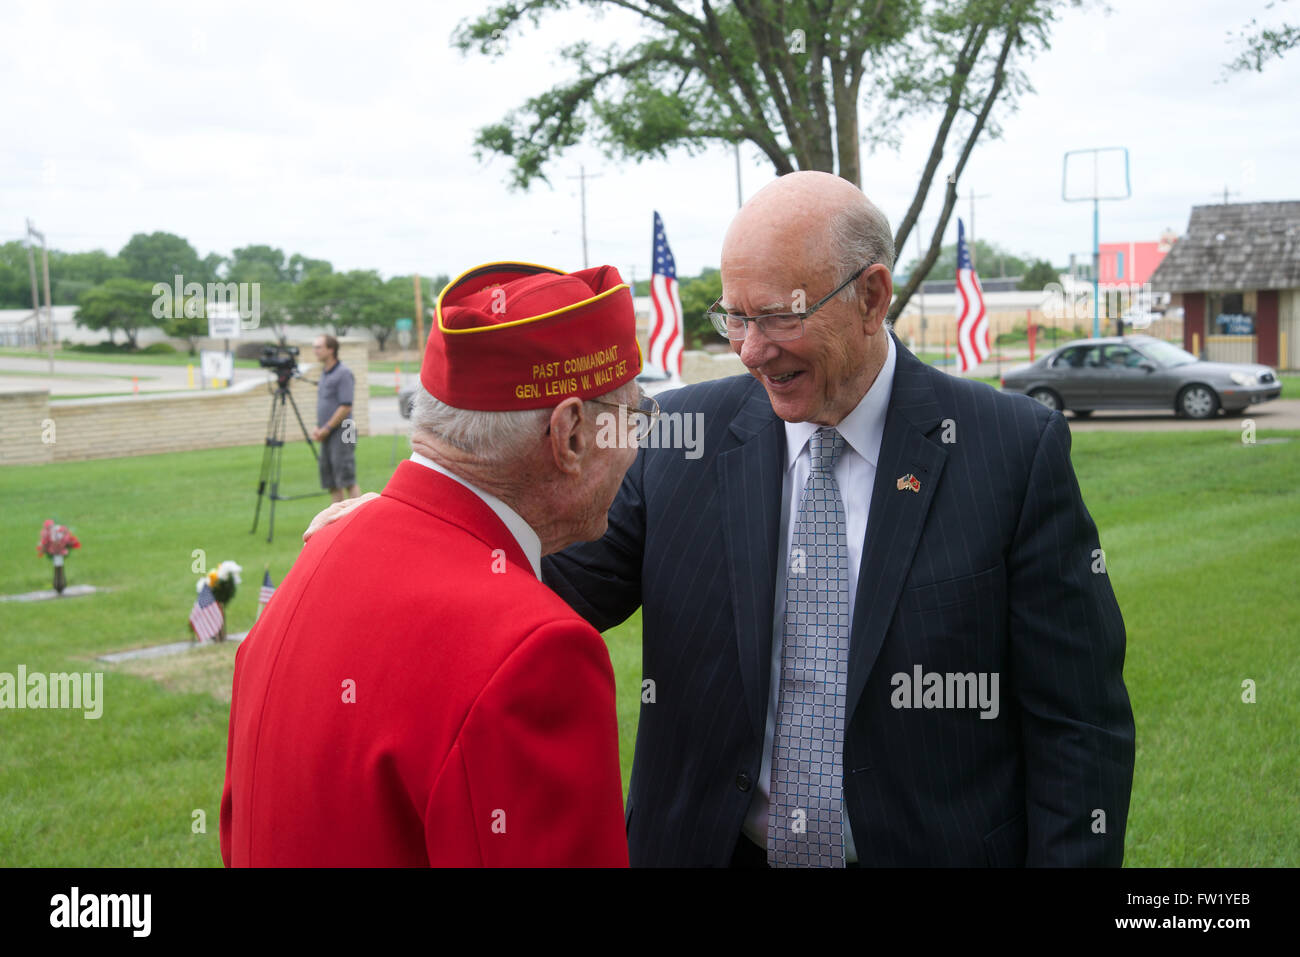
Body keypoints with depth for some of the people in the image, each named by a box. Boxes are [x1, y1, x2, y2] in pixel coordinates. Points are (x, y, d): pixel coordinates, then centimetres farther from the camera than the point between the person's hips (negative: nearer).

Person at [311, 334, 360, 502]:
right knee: (330, 483, 7)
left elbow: (346, 407, -17)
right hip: (327, 435, 9)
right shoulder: (324, 373, 17)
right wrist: (317, 427, 8)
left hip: (341, 433, -9)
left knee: (347, 481, -12)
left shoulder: (343, 373, -11)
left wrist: (326, 429, -14)